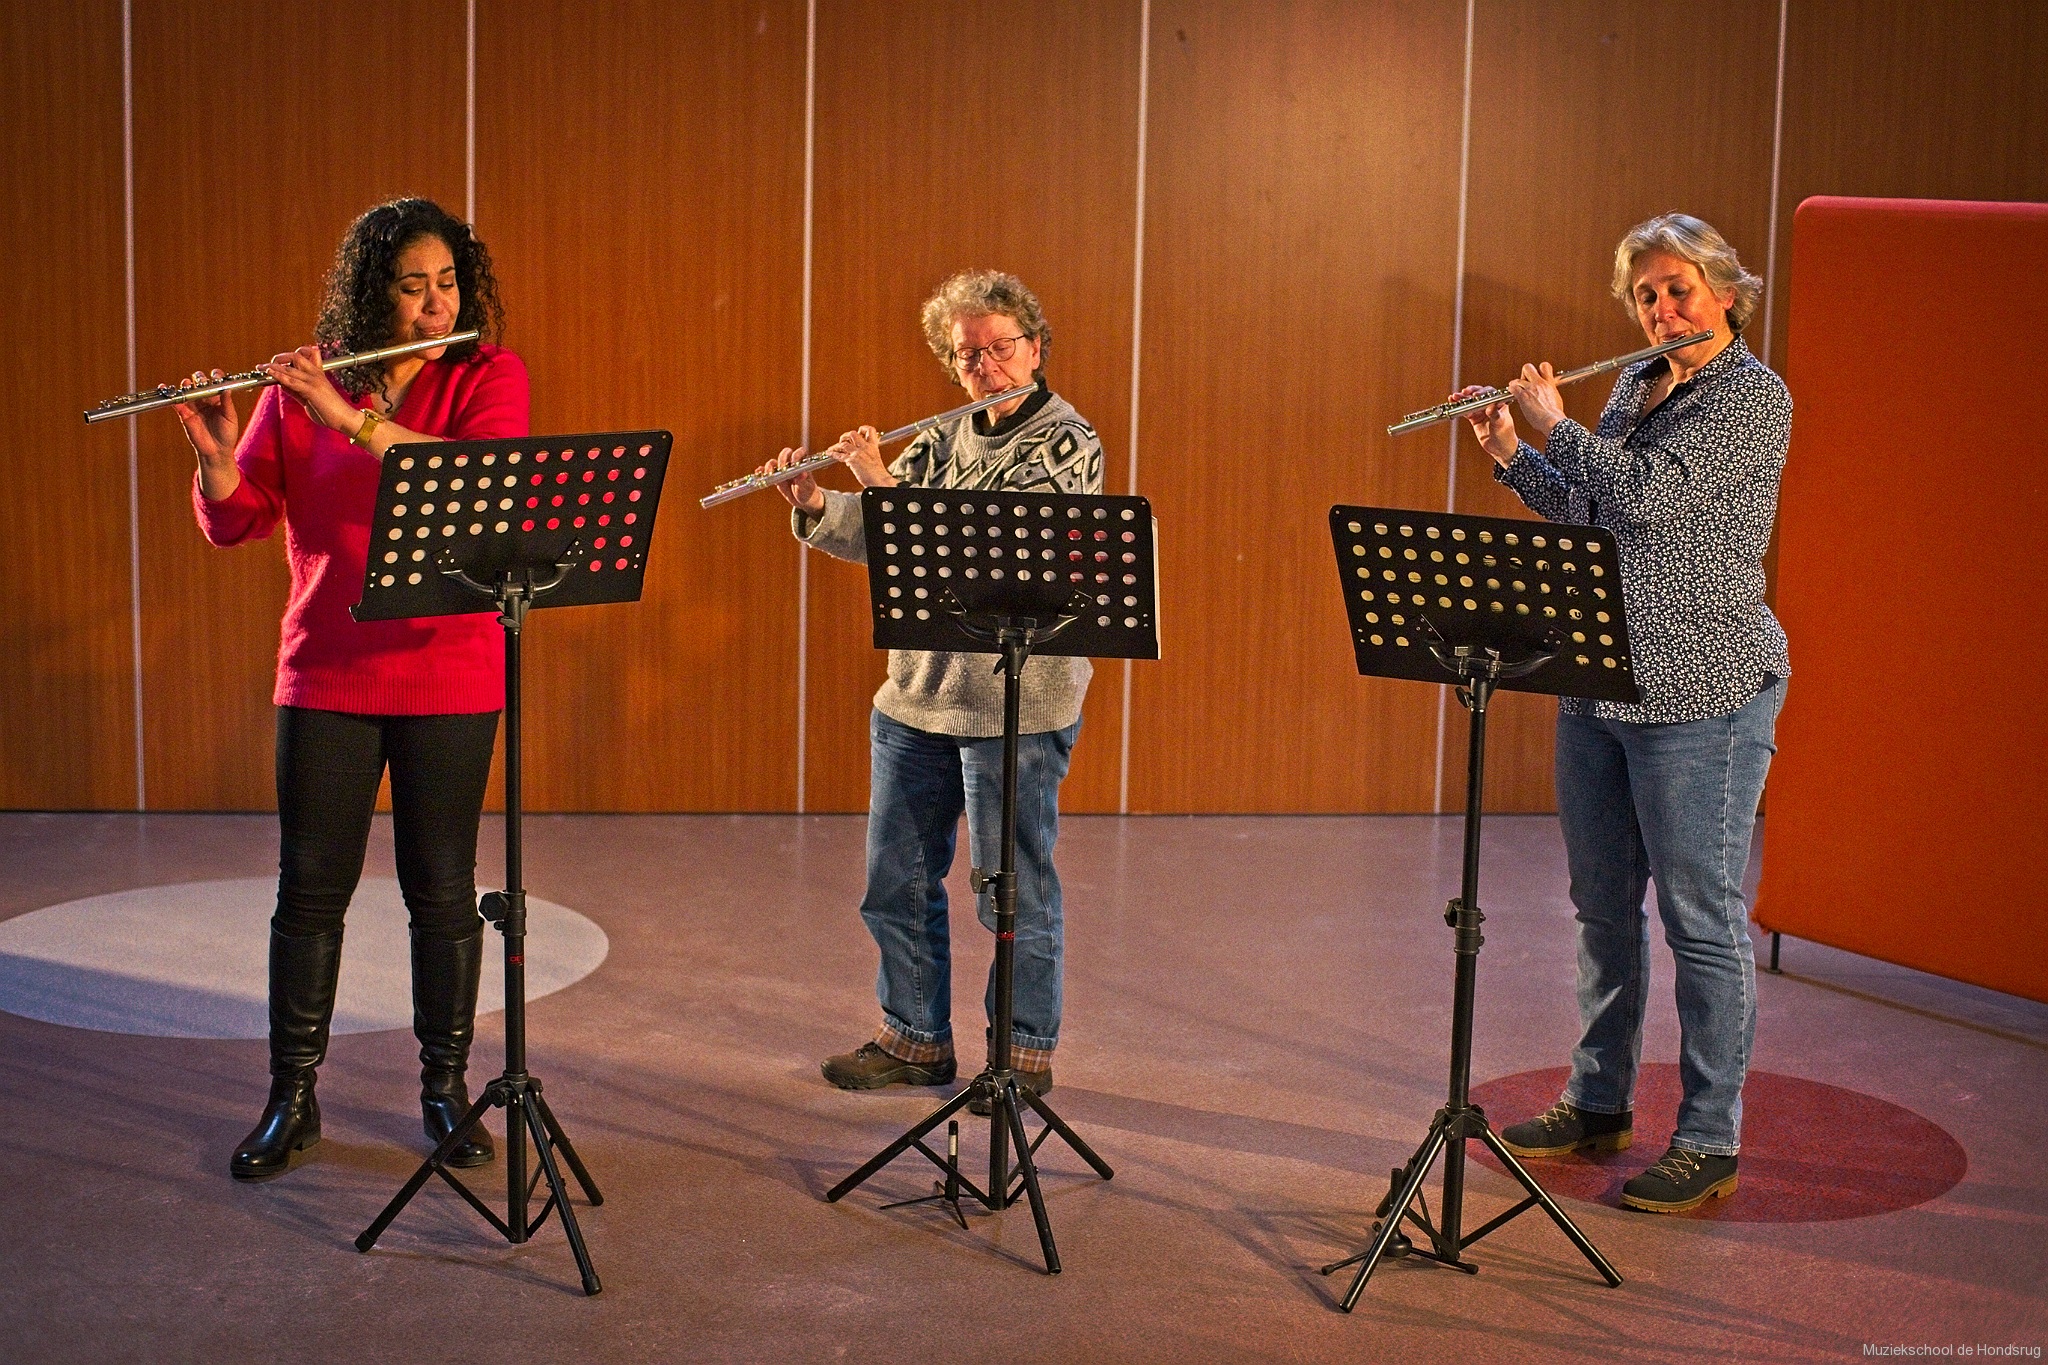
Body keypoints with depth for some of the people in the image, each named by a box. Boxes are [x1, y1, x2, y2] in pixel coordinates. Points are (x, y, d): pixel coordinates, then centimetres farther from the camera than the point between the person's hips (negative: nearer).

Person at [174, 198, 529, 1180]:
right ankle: (292, 1097, 19)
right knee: (310, 887, 5)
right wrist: (215, 452, -20)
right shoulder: (299, 389, 4)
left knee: (442, 890, 6)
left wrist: (353, 420, -26)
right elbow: (235, 521, 1)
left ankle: (446, 1087, 21)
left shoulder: (490, 377, -1)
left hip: (449, 677, -1)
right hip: (326, 675, 1)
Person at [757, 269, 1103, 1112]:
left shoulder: (1068, 444, -8)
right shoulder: (940, 444, 11)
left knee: (1014, 891, 2)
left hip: (1016, 705, -7)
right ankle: (915, 1040, 28)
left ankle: (1026, 1055, 16)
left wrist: (885, 484, -19)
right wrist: (813, 506, -7)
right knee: (896, 883, 13)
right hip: (914, 696, 7)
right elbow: (876, 543, 11)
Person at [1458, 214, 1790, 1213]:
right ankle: (1598, 1103, 29)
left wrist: (1554, 424, -8)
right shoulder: (1634, 387, 13)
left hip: (1702, 697, -8)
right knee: (1602, 905, 16)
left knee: (1702, 918, -1)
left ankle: (1710, 1141, 8)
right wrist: (1509, 450, 8)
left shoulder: (1754, 397, -11)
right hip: (1599, 684, 8)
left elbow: (1646, 493, -22)